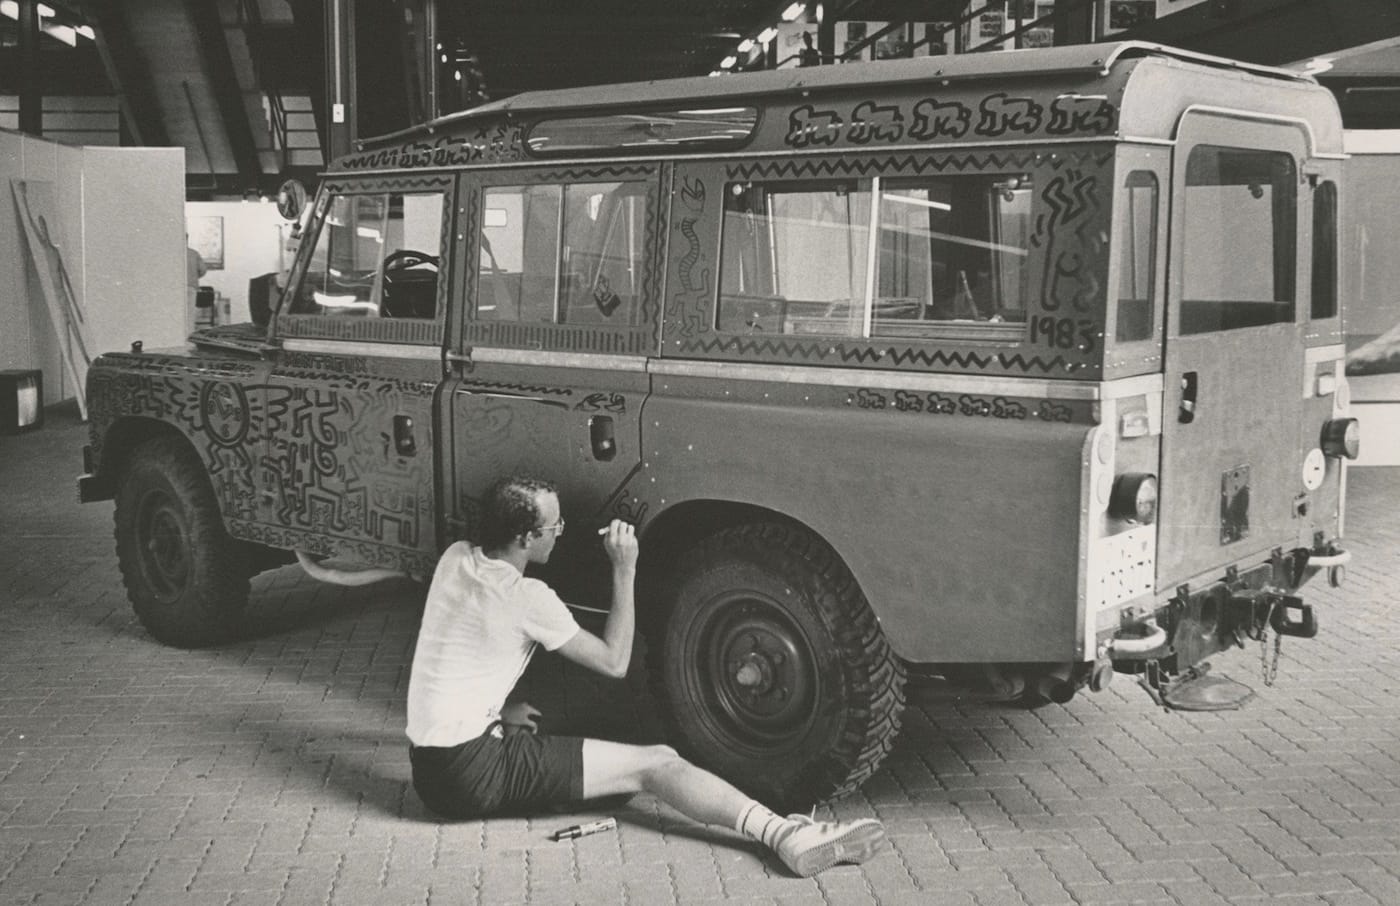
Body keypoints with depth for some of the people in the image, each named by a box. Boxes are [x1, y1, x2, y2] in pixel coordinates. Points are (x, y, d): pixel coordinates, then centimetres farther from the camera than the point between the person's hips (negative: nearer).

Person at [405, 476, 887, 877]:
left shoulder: (455, 558, 7)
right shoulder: (527, 598, -17)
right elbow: (614, 662, -6)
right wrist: (625, 570, -6)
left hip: (429, 766, 9)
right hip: (473, 773, -9)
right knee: (656, 764, -13)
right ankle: (786, 837, -24)